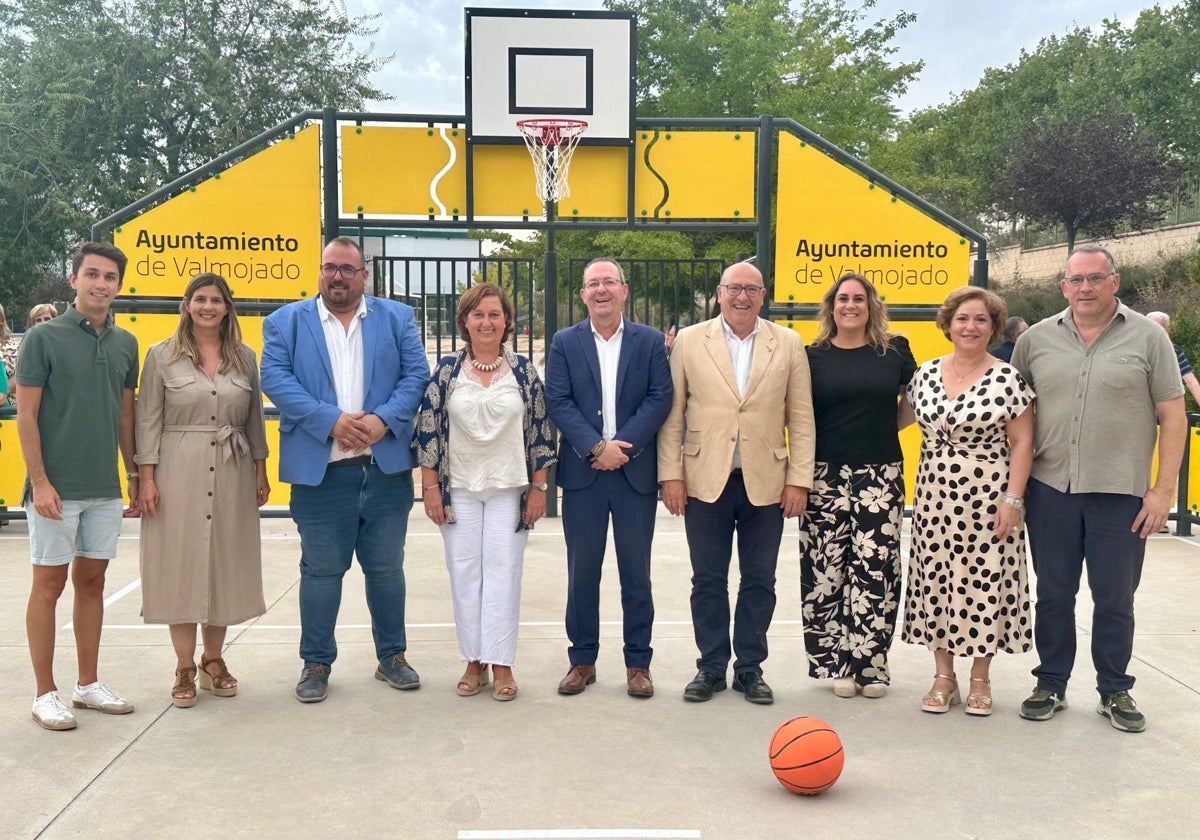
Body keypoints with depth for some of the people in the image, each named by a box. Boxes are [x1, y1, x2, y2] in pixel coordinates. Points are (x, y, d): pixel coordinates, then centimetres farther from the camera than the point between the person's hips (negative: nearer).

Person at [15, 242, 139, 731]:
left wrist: (134, 473, 13)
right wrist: (40, 482, -14)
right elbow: (26, 416, -8)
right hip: (56, 488, -5)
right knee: (49, 585, 3)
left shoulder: (125, 344, 7)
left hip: (105, 489, 5)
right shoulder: (44, 338, -7)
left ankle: (88, 685, 23)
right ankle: (46, 694, 13)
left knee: (92, 583, 12)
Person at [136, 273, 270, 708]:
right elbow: (148, 420, -1)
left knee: (225, 565, 7)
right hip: (178, 473, -2)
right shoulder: (162, 356, 1)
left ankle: (213, 659, 21)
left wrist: (261, 471, 10)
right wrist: (147, 477, -7)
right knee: (180, 566, 1)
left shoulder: (244, 357, 9)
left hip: (232, 475, 3)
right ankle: (185, 668, 11)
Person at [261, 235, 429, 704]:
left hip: (386, 466, 1)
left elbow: (416, 374, 2)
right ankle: (316, 664, 19)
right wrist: (332, 421, -17)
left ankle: (392, 657, 24)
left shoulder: (397, 318, 10)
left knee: (386, 568, 11)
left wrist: (383, 419, -14)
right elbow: (276, 379, -6)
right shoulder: (286, 322, 7)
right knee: (321, 570, 6)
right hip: (320, 469, -1)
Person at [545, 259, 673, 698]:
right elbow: (558, 402, -3)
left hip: (636, 470, 0)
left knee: (636, 570, 6)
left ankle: (638, 662, 16)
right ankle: (582, 659, 19)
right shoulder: (565, 343, 5)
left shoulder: (650, 341, 5)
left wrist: (623, 446, -13)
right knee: (582, 569, 7)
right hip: (583, 471, 1)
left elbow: (660, 399, -3)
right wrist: (597, 447, -15)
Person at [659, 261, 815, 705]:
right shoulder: (689, 341, 2)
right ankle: (711, 666, 22)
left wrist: (799, 480, -3)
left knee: (759, 581, 9)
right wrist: (671, 474, -4)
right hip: (705, 481, 0)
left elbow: (801, 418, 3)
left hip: (765, 482, 1)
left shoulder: (788, 344, 3)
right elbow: (672, 414, 2)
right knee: (708, 581, 8)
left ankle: (750, 668, 23)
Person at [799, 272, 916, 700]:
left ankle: (870, 663, 6)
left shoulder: (894, 351, 6)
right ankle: (838, 663, 12)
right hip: (827, 476, 0)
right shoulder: (814, 356, 5)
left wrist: (884, 427, 10)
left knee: (875, 565, -5)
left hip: (880, 476, 0)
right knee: (827, 567, 0)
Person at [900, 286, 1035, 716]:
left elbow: (1022, 442, -5)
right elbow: (898, 418, 19)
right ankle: (944, 676, 20)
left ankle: (980, 680, 18)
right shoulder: (926, 373, 6)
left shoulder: (1008, 378, -5)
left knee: (984, 581, 2)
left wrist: (1013, 499, -11)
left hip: (987, 498, -3)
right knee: (936, 580, 7)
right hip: (935, 497, 4)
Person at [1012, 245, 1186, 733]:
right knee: (1053, 595, 11)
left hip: (1120, 493, -2)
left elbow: (1172, 417, -1)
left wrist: (1163, 490, -7)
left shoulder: (1147, 337, -1)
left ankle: (1115, 691, 25)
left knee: (1114, 600, 9)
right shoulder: (1036, 339, 5)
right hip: (1050, 490, 2)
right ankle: (1051, 685, 26)